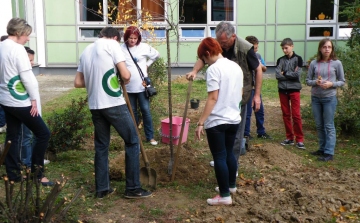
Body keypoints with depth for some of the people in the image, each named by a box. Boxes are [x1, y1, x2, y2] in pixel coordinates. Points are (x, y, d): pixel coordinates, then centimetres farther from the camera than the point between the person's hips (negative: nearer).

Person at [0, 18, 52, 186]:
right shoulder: (17, 49, -16)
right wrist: (34, 98, -10)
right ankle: (37, 174, 6)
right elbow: (27, 76, -19)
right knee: (43, 134, 0)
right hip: (19, 102, -9)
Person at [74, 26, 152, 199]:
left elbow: (78, 83, 15)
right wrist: (125, 81, 9)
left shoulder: (86, 51, 15)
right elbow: (126, 75, -12)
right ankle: (133, 188, 8)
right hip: (114, 104, -6)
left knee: (101, 146, 15)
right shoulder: (112, 44, -4)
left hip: (95, 106, 7)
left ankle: (102, 189, 21)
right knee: (132, 141, 5)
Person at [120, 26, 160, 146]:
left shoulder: (144, 47, -3)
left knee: (146, 111, 3)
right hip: (128, 87, 0)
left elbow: (156, 55, 14)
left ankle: (150, 137, 14)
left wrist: (147, 64, 6)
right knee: (132, 112, 12)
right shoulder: (121, 49, -6)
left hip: (142, 85, 0)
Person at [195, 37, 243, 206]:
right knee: (229, 153, 21)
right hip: (234, 119, 8)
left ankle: (225, 195, 7)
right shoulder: (236, 67, 9)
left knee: (219, 157, 0)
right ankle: (231, 185, 35)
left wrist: (201, 122, -19)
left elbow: (213, 98, -21)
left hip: (216, 121, -8)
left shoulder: (214, 69, -16)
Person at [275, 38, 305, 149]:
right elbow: (277, 75, -7)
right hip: (282, 90, 3)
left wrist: (284, 73, -6)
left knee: (296, 115, -6)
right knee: (286, 114, 7)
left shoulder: (298, 59, 0)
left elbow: (297, 74, -13)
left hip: (294, 90, -3)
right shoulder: (280, 60, 7)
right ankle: (289, 138, 15)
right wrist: (291, 75, -11)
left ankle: (299, 139, -1)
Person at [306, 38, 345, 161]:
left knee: (329, 126, -2)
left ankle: (329, 152, 2)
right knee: (319, 125, 12)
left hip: (329, 98, -3)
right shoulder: (314, 63, 1)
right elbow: (308, 80, 6)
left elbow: (342, 81, 2)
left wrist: (331, 84, -17)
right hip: (315, 98, 3)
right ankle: (322, 149, 26)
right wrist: (315, 82, -15)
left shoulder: (336, 63, -4)